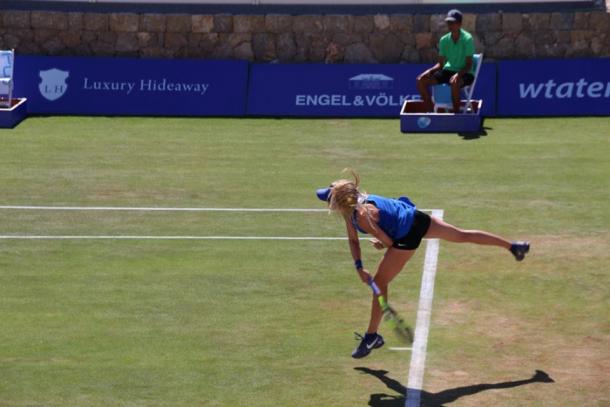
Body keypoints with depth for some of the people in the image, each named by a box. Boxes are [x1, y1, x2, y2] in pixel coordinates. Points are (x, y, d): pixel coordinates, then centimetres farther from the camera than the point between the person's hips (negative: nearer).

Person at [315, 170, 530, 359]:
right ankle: (513, 246, 30)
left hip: (406, 238, -9)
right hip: (415, 217, 9)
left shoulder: (362, 216, -29)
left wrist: (380, 244, 3)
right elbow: (353, 240, 10)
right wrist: (359, 267, 4)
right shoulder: (350, 209, -2)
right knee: (464, 235, 19)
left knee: (380, 282, 2)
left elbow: (387, 242, -19)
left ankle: (372, 336, 12)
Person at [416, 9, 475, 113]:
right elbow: (440, 64, 9)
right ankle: (430, 111, -3)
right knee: (421, 81, -11)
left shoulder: (467, 39, -13)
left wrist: (458, 74, -33)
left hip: (465, 73, -6)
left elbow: (469, 65, -15)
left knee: (454, 83, -42)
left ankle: (456, 113, -26)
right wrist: (430, 70, -10)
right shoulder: (444, 40, 2)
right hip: (449, 70, 6)